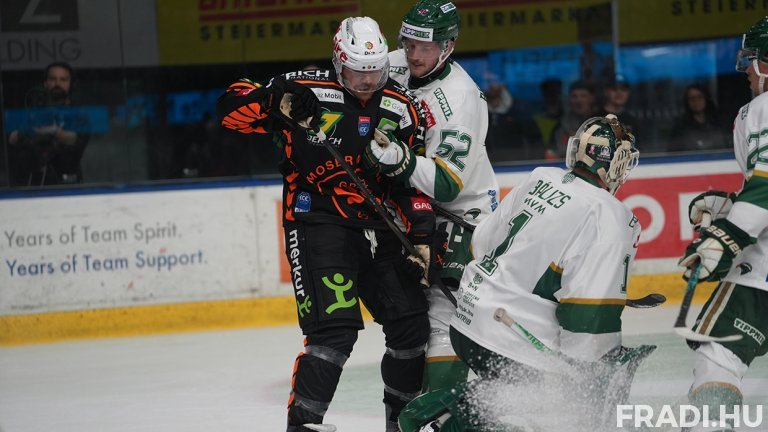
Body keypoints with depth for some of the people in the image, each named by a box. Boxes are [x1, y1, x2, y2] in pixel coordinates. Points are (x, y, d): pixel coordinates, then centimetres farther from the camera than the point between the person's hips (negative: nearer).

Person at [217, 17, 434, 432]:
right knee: (335, 327, -19)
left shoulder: (402, 108, 4)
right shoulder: (308, 91, -9)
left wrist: (422, 235, -1)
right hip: (318, 222, -5)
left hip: (379, 226, 5)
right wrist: (275, 101, -28)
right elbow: (231, 106, -9)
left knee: (412, 325, 5)